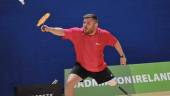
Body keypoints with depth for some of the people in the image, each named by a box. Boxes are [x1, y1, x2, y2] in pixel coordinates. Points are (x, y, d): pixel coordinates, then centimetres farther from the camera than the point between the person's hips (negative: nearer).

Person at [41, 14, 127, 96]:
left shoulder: (104, 34, -21)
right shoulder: (76, 32, -23)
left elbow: (115, 42, -4)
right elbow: (61, 32, -34)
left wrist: (122, 56, 3)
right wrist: (49, 29, -51)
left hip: (100, 68, 1)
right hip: (82, 66, -1)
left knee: (114, 84, 14)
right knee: (69, 82, -24)